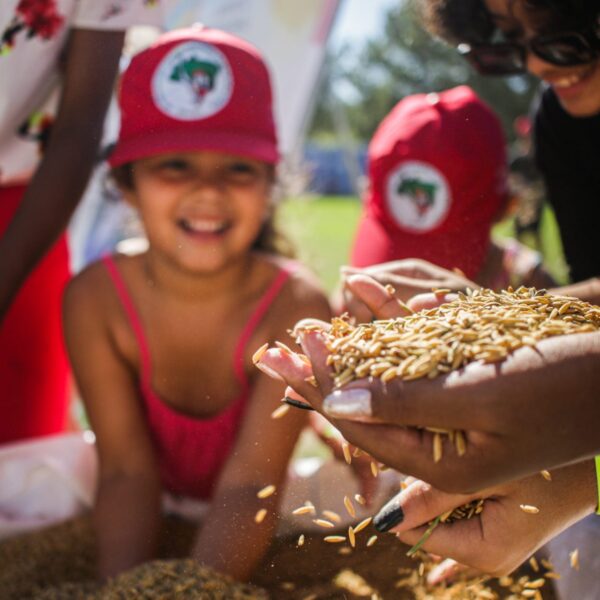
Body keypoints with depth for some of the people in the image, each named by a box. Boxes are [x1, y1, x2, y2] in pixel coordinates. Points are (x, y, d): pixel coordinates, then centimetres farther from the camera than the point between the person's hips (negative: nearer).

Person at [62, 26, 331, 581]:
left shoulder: (297, 310, -27)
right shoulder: (95, 300, -20)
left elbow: (249, 487, -29)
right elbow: (127, 469, -21)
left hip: (253, 537, 1)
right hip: (154, 519, 0)